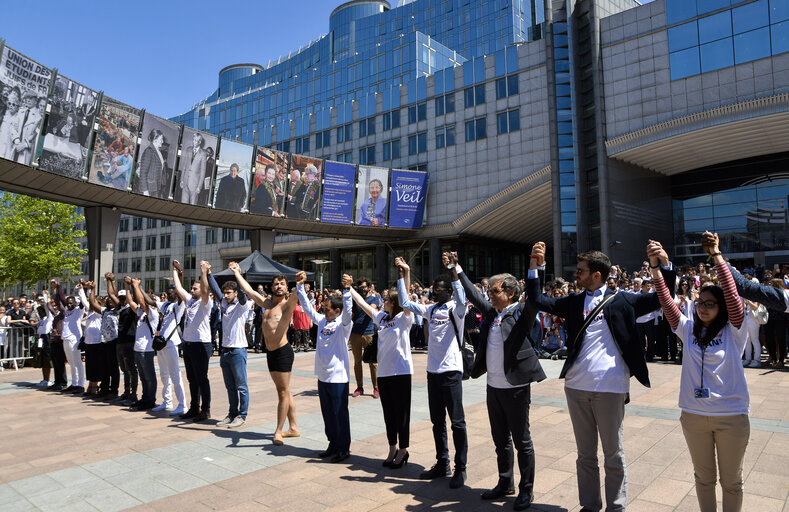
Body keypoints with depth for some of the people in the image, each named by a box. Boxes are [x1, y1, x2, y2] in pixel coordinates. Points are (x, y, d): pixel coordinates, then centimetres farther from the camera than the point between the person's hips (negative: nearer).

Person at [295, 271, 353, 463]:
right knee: (327, 413, 16)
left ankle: (344, 448, 15)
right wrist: (300, 285, 5)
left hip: (338, 377, -7)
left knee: (340, 413, 3)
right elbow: (307, 307, 11)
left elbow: (347, 312, -30)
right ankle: (333, 444, 30)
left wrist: (347, 290, -43)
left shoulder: (343, 324, -11)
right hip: (322, 376, 7)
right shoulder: (322, 320, 7)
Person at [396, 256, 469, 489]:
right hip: (433, 371, 7)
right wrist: (403, 273, 11)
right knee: (437, 421, 15)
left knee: (457, 421, 1)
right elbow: (405, 303, 15)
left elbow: (461, 299, -30)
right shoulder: (431, 309, 12)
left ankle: (460, 468, 11)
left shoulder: (455, 309, -7)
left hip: (451, 371, -7)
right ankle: (442, 463, 28)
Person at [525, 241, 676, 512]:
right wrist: (534, 265, 0)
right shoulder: (573, 301, 11)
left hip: (609, 387, -3)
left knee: (614, 454, 10)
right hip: (576, 387, 3)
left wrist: (666, 264, -12)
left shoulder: (621, 300, 2)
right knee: (585, 453, 15)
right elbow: (536, 300, 7)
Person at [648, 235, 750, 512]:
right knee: (703, 478, 18)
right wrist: (655, 266, -21)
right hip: (694, 415, 3)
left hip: (732, 416, -3)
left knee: (731, 481, 14)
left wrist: (716, 255, -28)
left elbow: (732, 294, -20)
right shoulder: (689, 330, 2)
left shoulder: (733, 331, -6)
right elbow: (667, 302, -9)